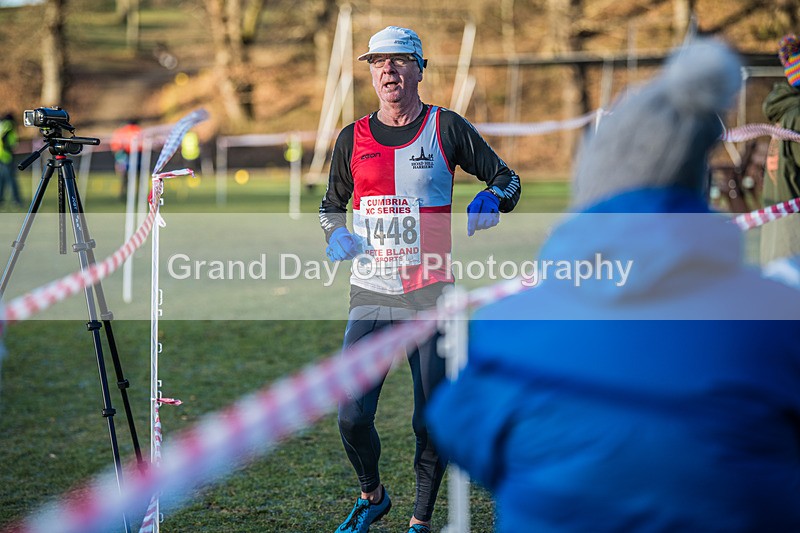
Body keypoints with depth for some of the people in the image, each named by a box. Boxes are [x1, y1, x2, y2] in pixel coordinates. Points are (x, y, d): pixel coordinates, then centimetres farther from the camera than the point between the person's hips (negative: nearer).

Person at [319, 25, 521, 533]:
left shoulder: (446, 128, 1)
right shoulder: (353, 138, 8)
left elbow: (507, 177, 7)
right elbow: (331, 204, 21)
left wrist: (490, 201, -15)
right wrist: (335, 235, -1)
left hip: (431, 295, -2)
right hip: (370, 296, 2)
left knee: (432, 422, 2)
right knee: (353, 418, -2)